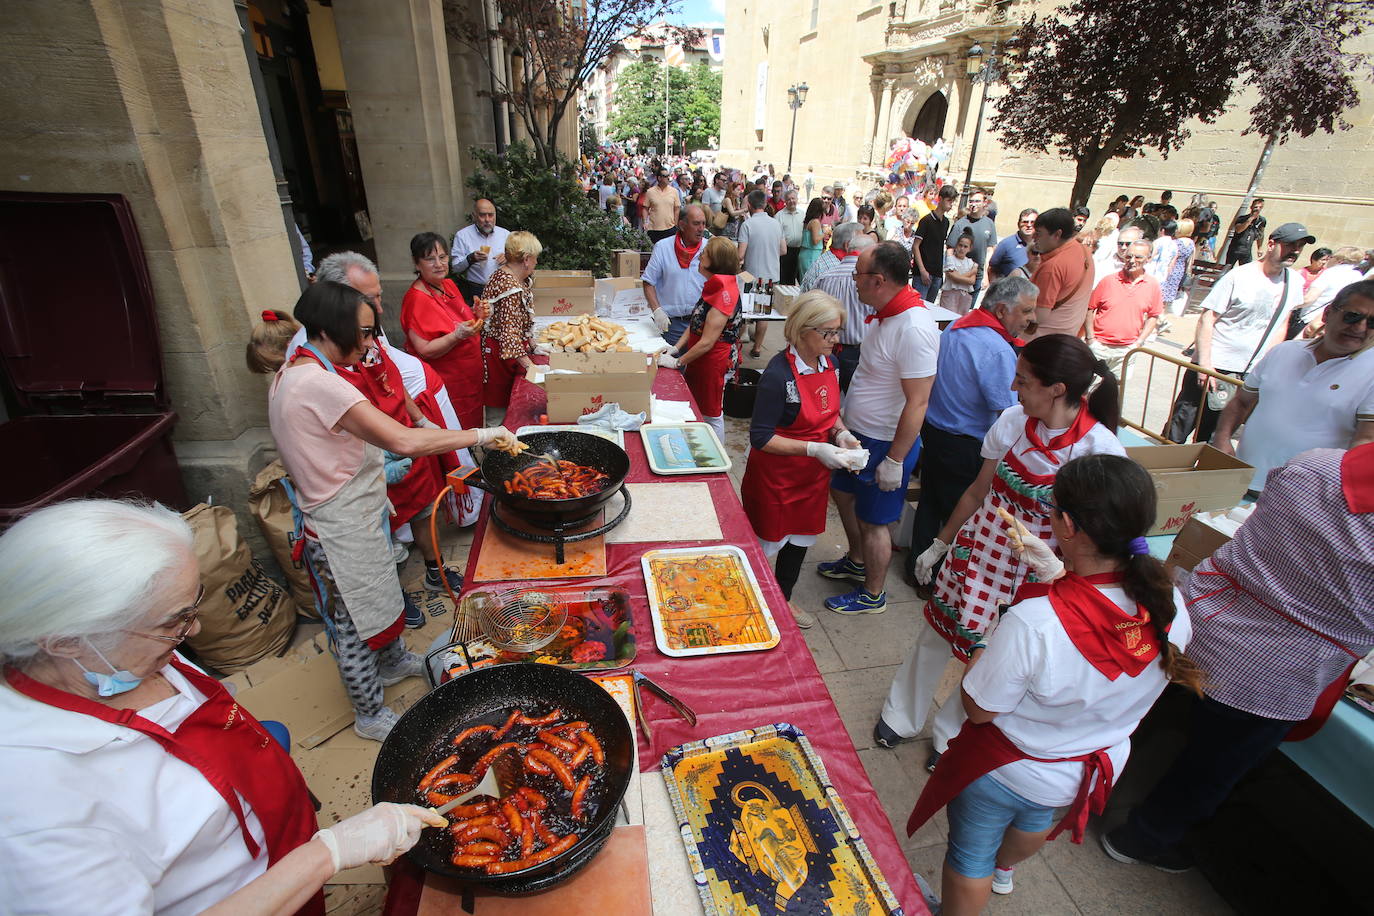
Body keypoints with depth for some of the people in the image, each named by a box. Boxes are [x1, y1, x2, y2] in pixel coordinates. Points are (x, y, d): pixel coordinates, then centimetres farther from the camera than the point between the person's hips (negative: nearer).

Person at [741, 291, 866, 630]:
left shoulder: (829, 363, -2)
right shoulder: (779, 374, -26)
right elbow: (760, 438, -24)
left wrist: (841, 432, -6)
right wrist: (813, 449, -29)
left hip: (814, 475, 8)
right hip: (776, 474, -7)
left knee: (801, 537, 23)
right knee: (767, 540, 10)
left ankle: (784, 599, 46)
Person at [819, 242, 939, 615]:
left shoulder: (914, 329, -28)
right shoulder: (889, 314, 2)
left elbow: (917, 404, -27)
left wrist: (894, 461, -23)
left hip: (885, 444, -9)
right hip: (858, 434, 10)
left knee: (873, 520, 7)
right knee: (843, 492, 24)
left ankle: (873, 594, 30)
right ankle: (857, 562, 47)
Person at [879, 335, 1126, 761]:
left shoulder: (1101, 450, -20)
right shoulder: (1013, 420, -8)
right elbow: (978, 490, 3)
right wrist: (940, 545, 11)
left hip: (1036, 569, -3)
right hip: (980, 544, 4)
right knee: (937, 630, 15)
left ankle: (951, 734, 41)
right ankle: (902, 717, 39)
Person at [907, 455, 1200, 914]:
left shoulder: (1033, 623, -42)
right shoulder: (1171, 608, -24)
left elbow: (979, 709, -26)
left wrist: (982, 649, -11)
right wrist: (1059, 575, -4)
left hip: (1009, 770, -7)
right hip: (1094, 768, 7)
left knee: (970, 857, 24)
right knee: (1036, 818, 40)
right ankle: (1004, 869, 70)